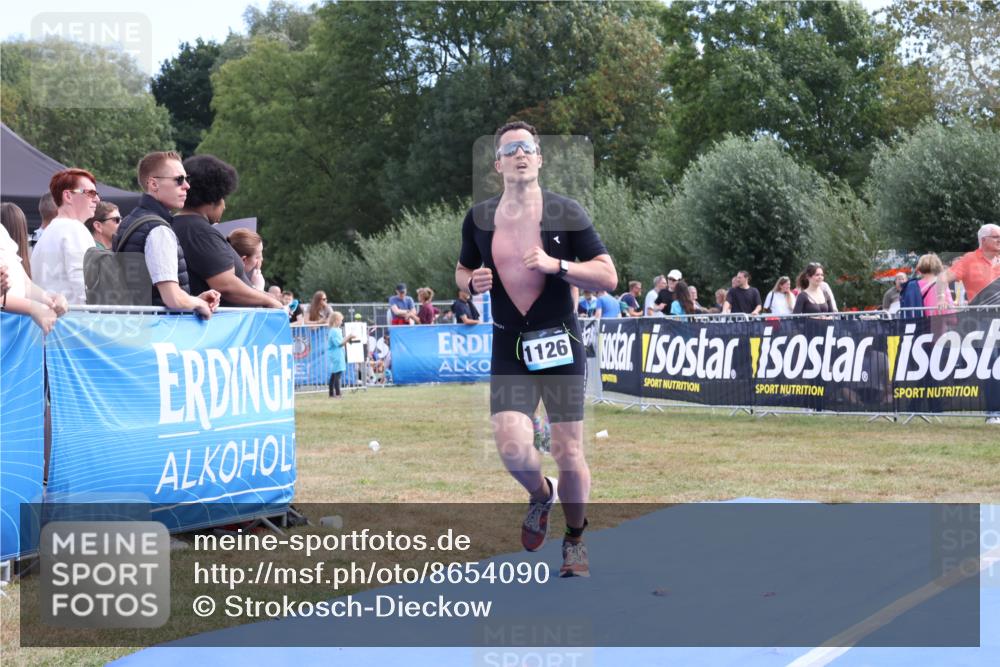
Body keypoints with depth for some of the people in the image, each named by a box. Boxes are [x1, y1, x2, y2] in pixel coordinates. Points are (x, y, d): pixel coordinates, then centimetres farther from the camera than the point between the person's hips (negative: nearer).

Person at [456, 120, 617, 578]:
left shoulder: (565, 213, -4)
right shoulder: (479, 219, 5)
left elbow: (609, 277, -5)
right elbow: (462, 270, 20)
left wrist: (556, 265, -20)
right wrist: (472, 283, -4)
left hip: (560, 343, -2)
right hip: (508, 348, 2)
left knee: (569, 454, -1)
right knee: (513, 448, -14)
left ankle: (575, 539, 22)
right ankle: (541, 496, 20)